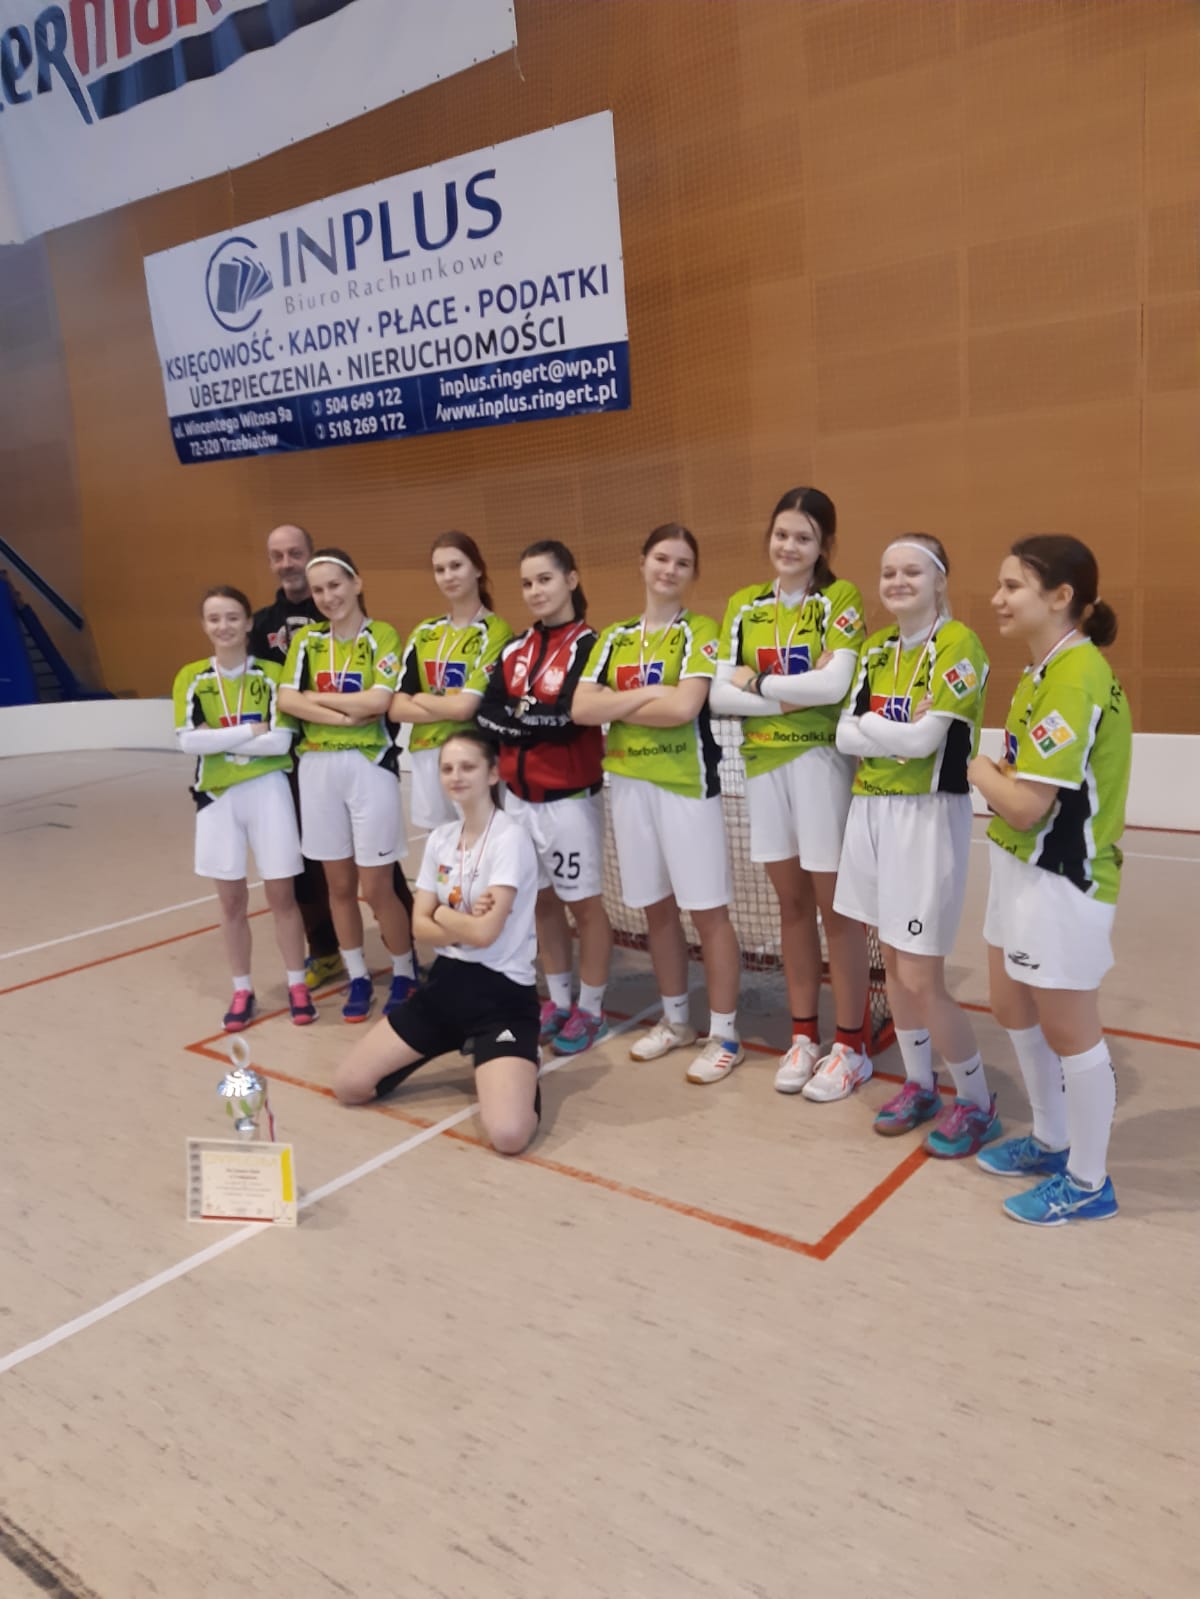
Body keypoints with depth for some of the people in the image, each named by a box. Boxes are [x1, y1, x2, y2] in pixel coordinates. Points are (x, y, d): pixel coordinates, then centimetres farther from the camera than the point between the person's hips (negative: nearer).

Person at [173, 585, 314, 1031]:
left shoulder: (272, 674, -4)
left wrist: (218, 738, -13)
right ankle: (242, 990, 23)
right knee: (231, 899, 10)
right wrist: (249, 731, -15)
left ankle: (296, 985, 19)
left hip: (267, 792, -2)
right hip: (218, 796, 2)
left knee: (280, 894, 4)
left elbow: (280, 741, -13)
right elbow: (187, 741, -11)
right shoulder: (191, 677, 2)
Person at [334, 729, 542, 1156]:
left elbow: (484, 932, -23)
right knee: (348, 1086, 4)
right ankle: (455, 1049, 23)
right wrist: (465, 922, -15)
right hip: (447, 981, 7)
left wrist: (442, 914, -4)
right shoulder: (439, 838, 6)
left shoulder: (510, 838, -16)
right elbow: (421, 926, 3)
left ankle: (506, 1071, 10)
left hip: (502, 993, -6)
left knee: (508, 1134, -25)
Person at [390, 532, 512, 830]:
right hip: (427, 761, 5)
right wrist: (451, 708, -10)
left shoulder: (495, 632, -7)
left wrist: (422, 699, 0)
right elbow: (397, 709, 3)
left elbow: (466, 707, -17)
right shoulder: (424, 633, 10)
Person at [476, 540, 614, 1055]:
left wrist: (518, 713, -9)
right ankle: (558, 1002, 30)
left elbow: (572, 714, -21)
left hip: (569, 797, -6)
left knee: (584, 904, 5)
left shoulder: (588, 645, -8)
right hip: (518, 796, 6)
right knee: (542, 901, 15)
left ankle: (590, 1010, 19)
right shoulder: (515, 648, 10)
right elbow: (485, 711, -1)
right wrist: (536, 718, -14)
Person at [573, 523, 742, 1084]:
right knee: (656, 907, 14)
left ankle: (724, 1034, 11)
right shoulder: (614, 637, 11)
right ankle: (675, 1020, 29)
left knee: (707, 909, -1)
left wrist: (617, 705, -6)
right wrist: (648, 694, -11)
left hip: (686, 782, -5)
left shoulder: (700, 631, -3)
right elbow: (580, 708, -1)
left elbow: (685, 707, -19)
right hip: (629, 783, 5)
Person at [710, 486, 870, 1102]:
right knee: (791, 903, 12)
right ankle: (804, 1034, 25)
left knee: (834, 904, 2)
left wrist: (759, 682, -9)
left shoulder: (840, 598, -4)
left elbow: (835, 684, -19)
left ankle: (851, 1044, 14)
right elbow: (720, 695, -1)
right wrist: (796, 694, -12)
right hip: (764, 764, 4)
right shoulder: (744, 605, 9)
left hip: (822, 761, -4)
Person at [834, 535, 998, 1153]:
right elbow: (845, 734, 3)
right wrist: (897, 733, -12)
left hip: (928, 815, -7)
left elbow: (924, 739, -19)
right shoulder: (876, 648, 11)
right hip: (871, 810, 7)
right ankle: (919, 1085, 32)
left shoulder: (958, 644, -11)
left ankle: (977, 1103, 16)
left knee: (921, 978, -4)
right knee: (893, 962, 14)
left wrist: (870, 729, -5)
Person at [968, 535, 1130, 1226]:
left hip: (1061, 882, -10)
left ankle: (1089, 1182, 25)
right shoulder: (1047, 670, 9)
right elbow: (1022, 774, 8)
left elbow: (1024, 805, -25)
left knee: (1071, 1034, 6)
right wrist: (997, 773, -11)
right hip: (1023, 868, 10)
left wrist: (980, 769, -8)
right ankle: (1052, 1142, 41)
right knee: (1015, 1012, 21)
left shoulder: (1075, 677, -22)